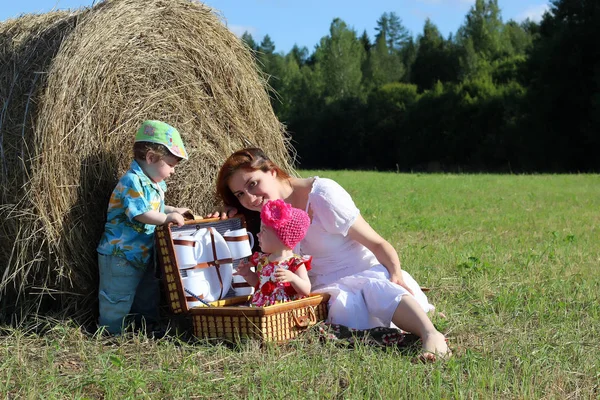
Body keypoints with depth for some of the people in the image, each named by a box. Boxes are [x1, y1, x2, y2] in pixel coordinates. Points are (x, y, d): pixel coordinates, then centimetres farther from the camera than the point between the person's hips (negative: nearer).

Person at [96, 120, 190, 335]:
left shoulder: (155, 184, 9)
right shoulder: (132, 182, -22)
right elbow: (139, 213, -32)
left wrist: (173, 210, 13)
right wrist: (167, 217, -30)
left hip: (143, 255, 10)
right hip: (119, 257, -10)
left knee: (148, 294, 22)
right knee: (118, 301, -2)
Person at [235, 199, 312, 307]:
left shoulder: (295, 263, -5)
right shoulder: (262, 260, 16)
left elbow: (306, 290, -11)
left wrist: (292, 278, -26)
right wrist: (247, 274, 15)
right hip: (260, 309, 5)